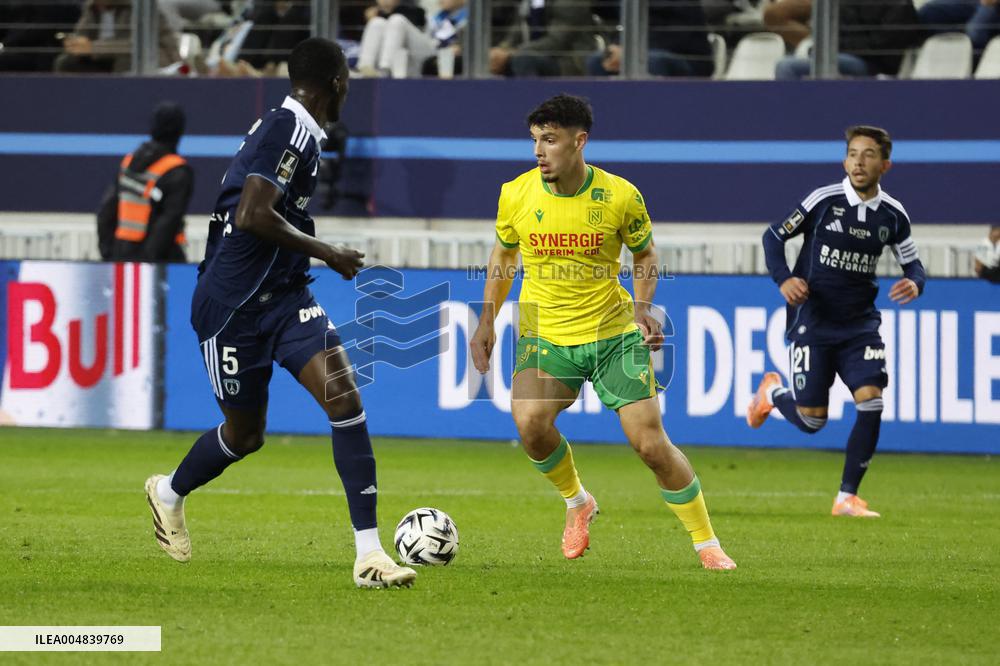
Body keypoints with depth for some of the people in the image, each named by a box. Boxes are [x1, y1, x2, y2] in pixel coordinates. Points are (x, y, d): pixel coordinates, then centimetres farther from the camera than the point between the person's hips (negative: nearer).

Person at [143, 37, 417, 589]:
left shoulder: (292, 128, 10)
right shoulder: (290, 131, -19)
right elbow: (252, 216, -28)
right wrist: (327, 253, -19)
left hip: (282, 295, 8)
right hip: (234, 304, -8)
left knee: (345, 400, -11)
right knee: (245, 434, 9)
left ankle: (369, 554, -15)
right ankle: (169, 494, 42)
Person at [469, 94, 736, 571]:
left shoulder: (620, 196, -10)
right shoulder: (516, 195, -6)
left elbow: (645, 254, 6)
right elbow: (503, 255, 12)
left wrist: (643, 306, -11)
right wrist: (487, 321, 8)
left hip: (614, 334, -1)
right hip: (544, 334, 1)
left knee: (650, 443, -7)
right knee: (529, 422, -25)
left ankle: (707, 545, 10)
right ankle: (577, 504, 5)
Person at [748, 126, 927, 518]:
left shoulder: (893, 215, 1)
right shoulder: (824, 201, -9)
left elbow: (912, 263, 12)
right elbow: (774, 236, 0)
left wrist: (914, 283, -12)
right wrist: (783, 279, -17)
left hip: (860, 323, 3)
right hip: (813, 320, -3)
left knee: (871, 403, -15)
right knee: (811, 421, -3)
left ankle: (847, 497, -3)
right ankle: (772, 393, 34)